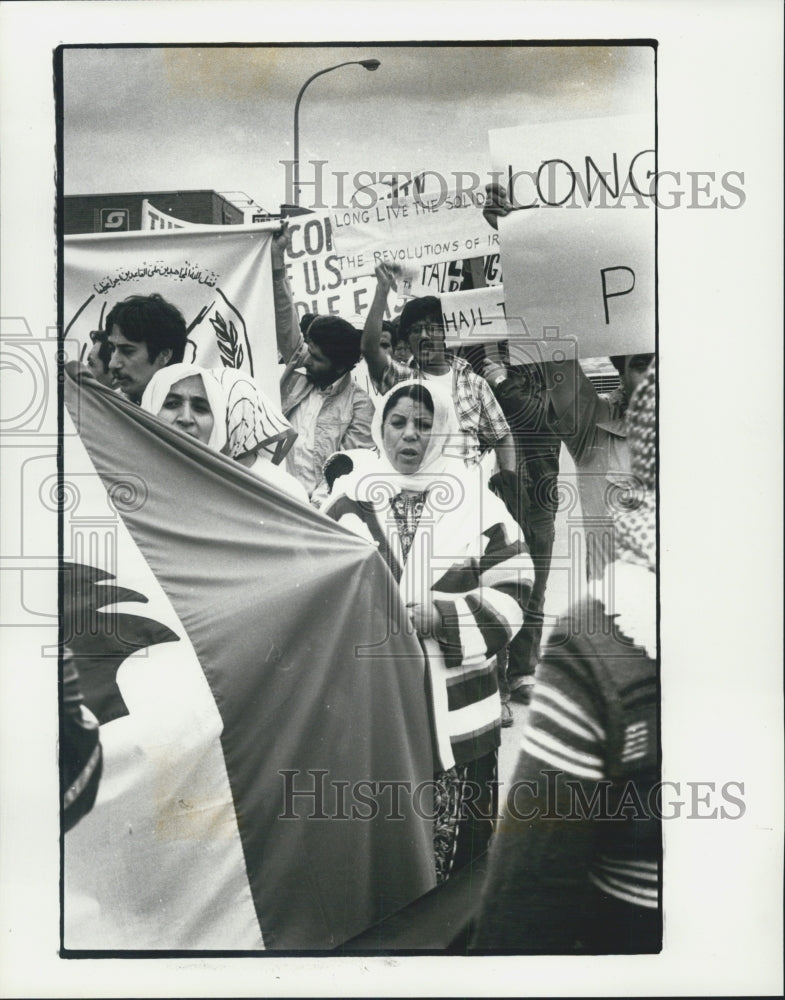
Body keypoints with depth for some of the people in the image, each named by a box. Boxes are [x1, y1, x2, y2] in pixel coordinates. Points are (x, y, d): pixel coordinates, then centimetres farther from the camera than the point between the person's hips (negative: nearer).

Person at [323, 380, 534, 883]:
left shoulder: (475, 499, -1)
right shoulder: (350, 499, 3)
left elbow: (512, 593, -3)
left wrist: (442, 616, -16)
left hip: (459, 710, 0)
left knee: (465, 838, 11)